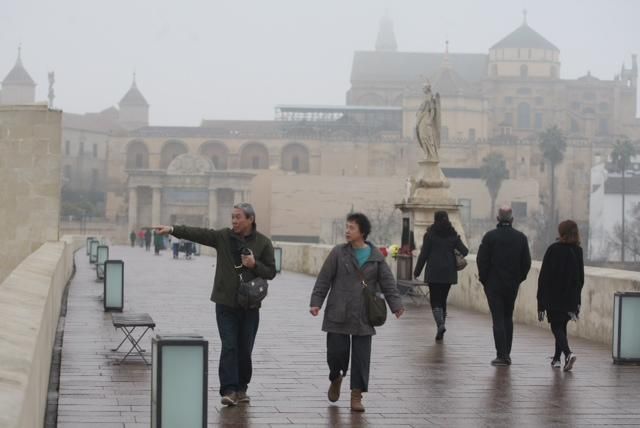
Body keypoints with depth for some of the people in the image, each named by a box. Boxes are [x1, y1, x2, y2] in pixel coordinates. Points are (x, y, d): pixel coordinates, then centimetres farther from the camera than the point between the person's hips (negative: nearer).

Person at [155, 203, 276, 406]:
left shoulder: (263, 243, 0)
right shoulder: (223, 236, 2)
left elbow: (271, 272, 2)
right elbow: (198, 233, -8)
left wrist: (254, 265, -16)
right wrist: (173, 229, -20)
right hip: (226, 304, 0)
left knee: (245, 349, 6)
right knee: (229, 346, -8)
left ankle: (241, 389, 20)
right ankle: (229, 390, -10)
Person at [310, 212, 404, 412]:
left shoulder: (376, 257, 4)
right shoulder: (338, 252, 0)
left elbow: (387, 283, 3)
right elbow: (324, 279, 0)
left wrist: (396, 305, -10)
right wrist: (316, 302, -8)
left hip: (363, 318, 1)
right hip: (338, 315, -1)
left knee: (361, 356, 0)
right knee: (336, 351, -2)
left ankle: (356, 396, 9)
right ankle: (336, 378, 30)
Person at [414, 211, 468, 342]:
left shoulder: (430, 234, -4)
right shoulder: (453, 235, 5)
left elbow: (423, 254, -4)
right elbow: (464, 251, -2)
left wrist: (417, 271, 4)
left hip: (433, 272, -3)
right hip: (449, 273, 3)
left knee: (435, 300, -1)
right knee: (443, 299, 13)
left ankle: (440, 325, -24)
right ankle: (440, 332, 14)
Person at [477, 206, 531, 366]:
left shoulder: (490, 236, -9)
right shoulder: (521, 237, 0)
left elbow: (481, 260, -9)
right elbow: (526, 262, 3)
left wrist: (484, 279, 4)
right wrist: (519, 278, 15)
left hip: (493, 284, -3)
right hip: (512, 285, 3)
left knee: (498, 319, -2)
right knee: (508, 318, 15)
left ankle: (501, 355, -8)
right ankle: (507, 354, 17)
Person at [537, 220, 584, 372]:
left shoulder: (553, 250, -10)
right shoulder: (578, 251, 2)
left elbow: (544, 275, -9)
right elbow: (581, 278, 7)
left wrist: (541, 300, -4)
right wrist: (576, 299, 14)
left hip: (553, 297, -4)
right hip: (571, 297, 4)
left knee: (556, 327, -2)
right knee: (562, 326, 17)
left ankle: (568, 353, -24)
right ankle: (557, 358, 21)